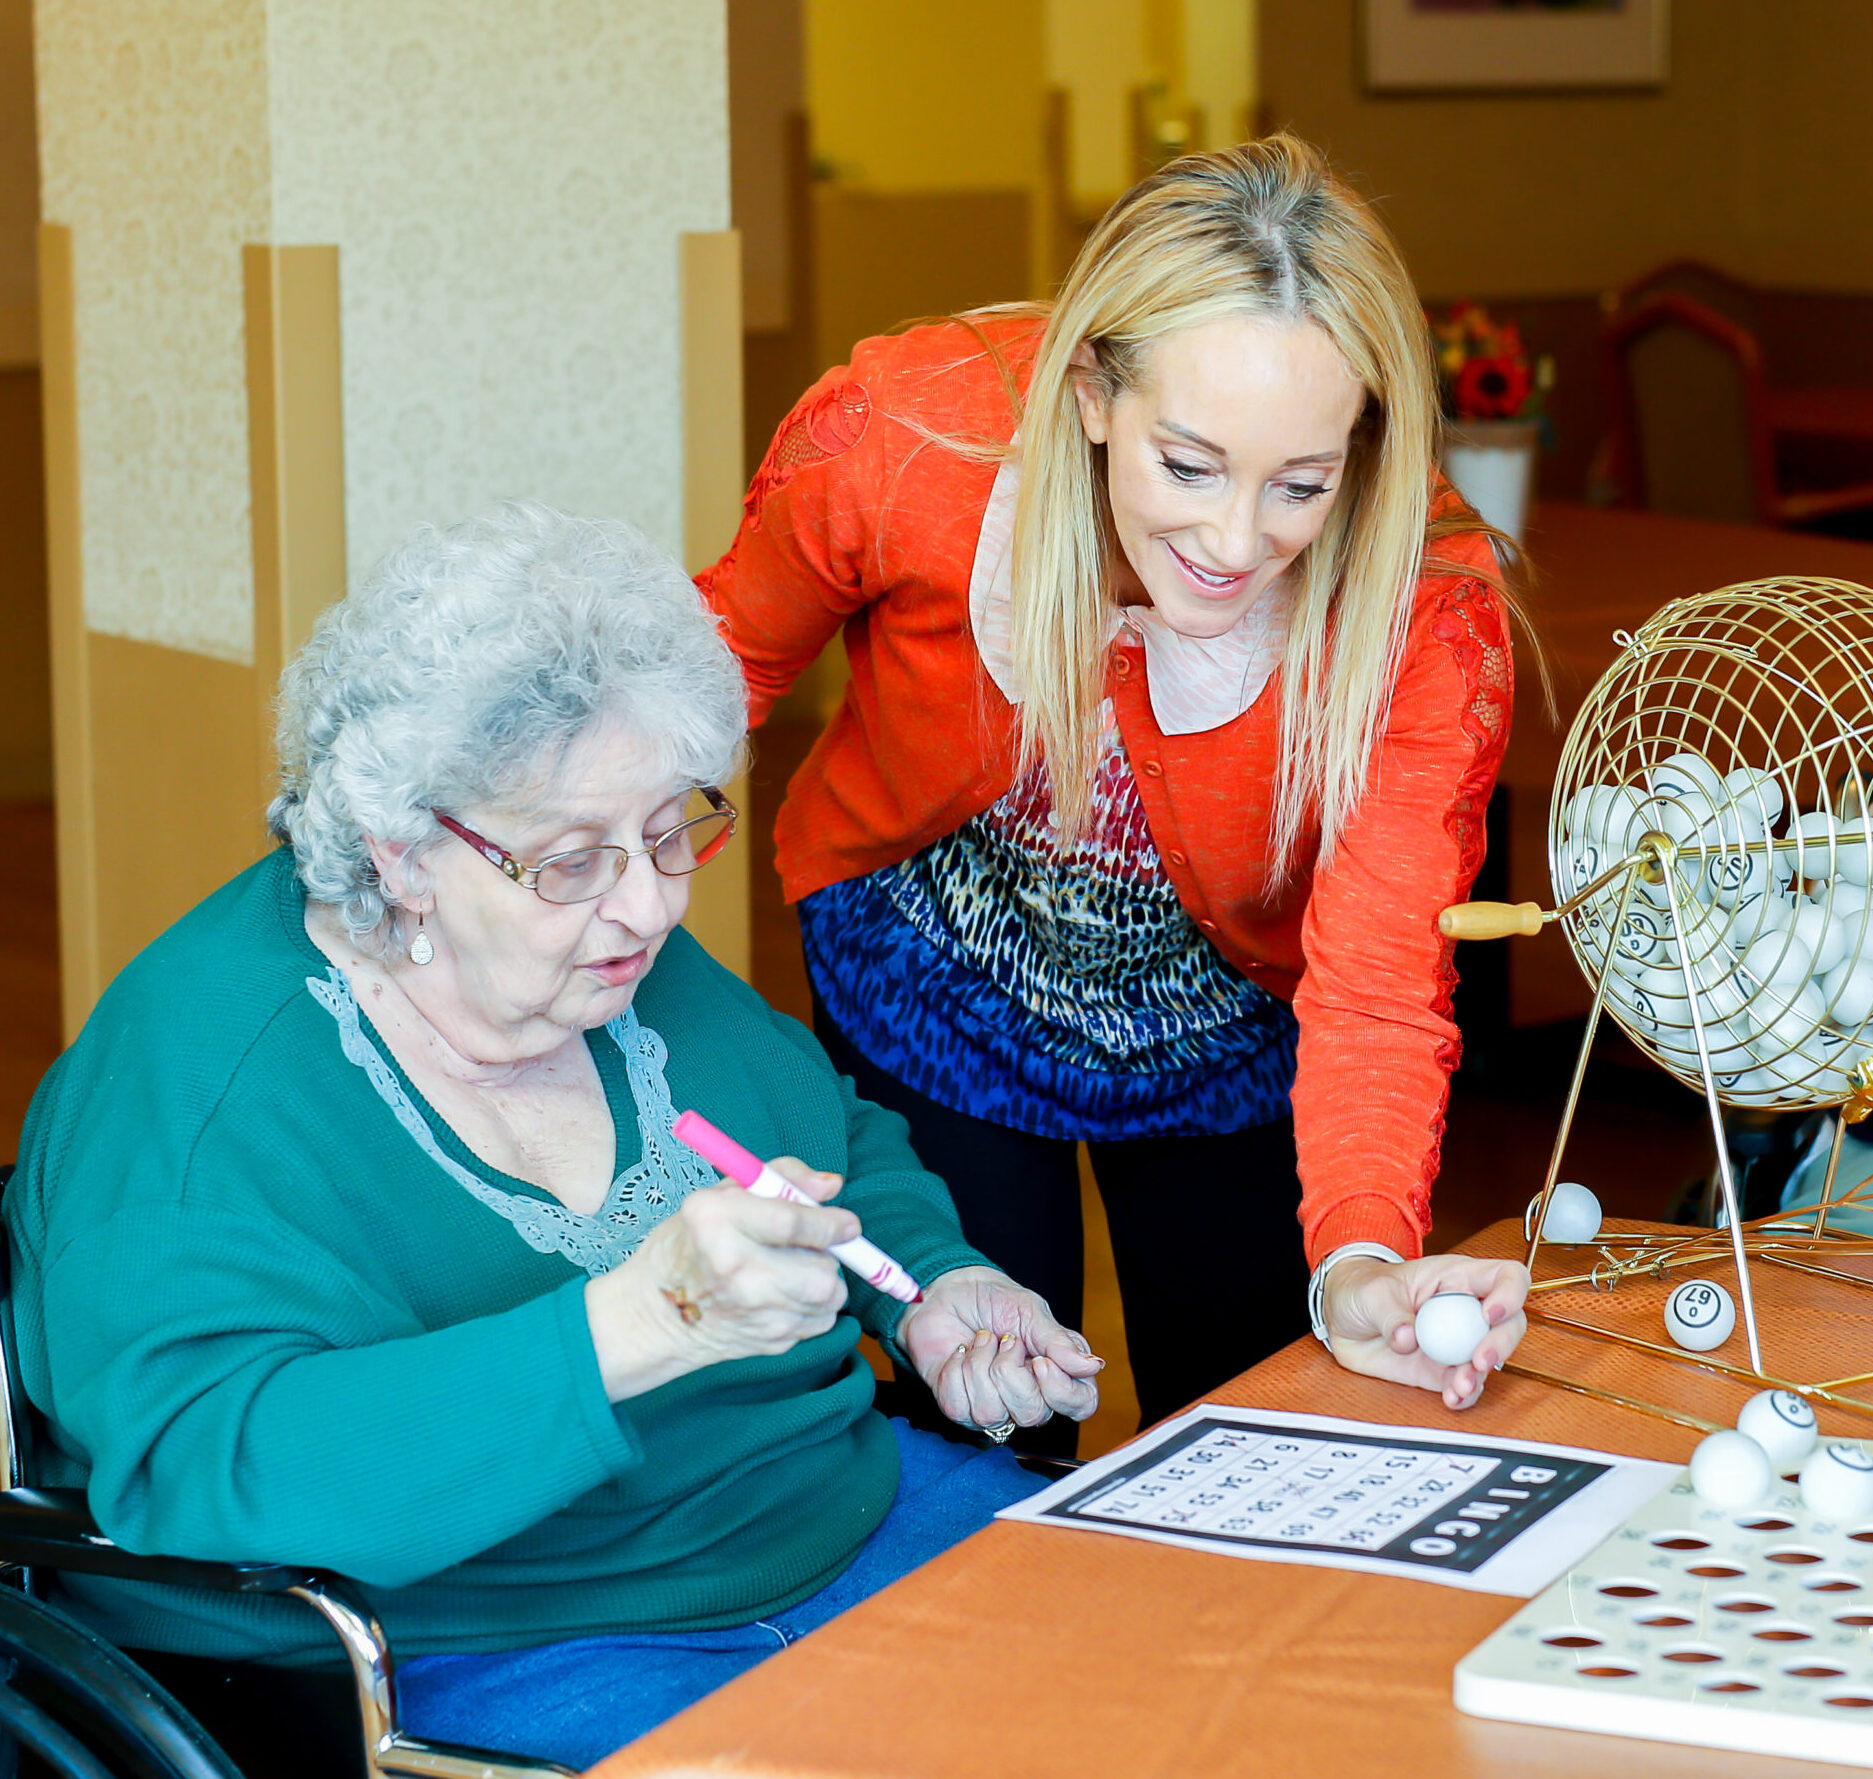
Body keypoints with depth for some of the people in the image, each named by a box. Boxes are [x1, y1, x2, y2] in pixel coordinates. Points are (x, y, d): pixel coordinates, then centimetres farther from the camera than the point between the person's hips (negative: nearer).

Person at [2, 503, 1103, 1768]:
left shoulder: (626, 954, 5)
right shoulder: (203, 1087, -21)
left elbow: (845, 1135, 22)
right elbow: (204, 1478, -35)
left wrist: (935, 1287, -1)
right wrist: (637, 1326, -43)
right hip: (476, 1656, -7)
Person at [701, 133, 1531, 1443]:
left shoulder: (1429, 609, -33)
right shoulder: (900, 440, -32)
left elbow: (1376, 988, -33)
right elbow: (738, 647, -9)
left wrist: (1360, 1258, -51)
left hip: (1230, 1036, 1)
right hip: (933, 978, 0)